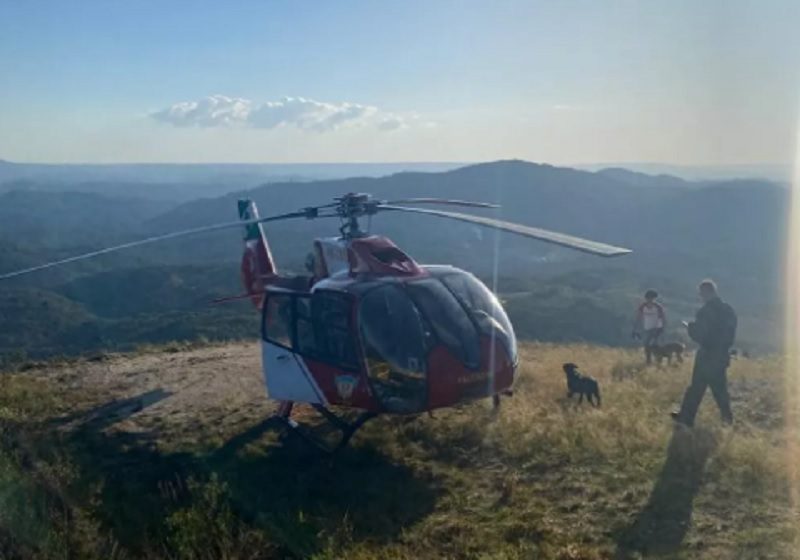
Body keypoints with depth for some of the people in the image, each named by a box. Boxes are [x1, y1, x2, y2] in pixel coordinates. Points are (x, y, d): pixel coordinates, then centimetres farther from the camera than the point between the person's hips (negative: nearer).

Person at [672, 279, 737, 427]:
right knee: (720, 387, 17)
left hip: (707, 356, -6)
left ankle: (686, 417, 11)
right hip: (723, 355, 6)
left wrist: (690, 326, -1)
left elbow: (698, 336, -18)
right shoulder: (729, 310, 4)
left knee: (696, 388, 3)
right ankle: (727, 416, 19)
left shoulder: (705, 311, -19)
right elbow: (730, 334, 11)